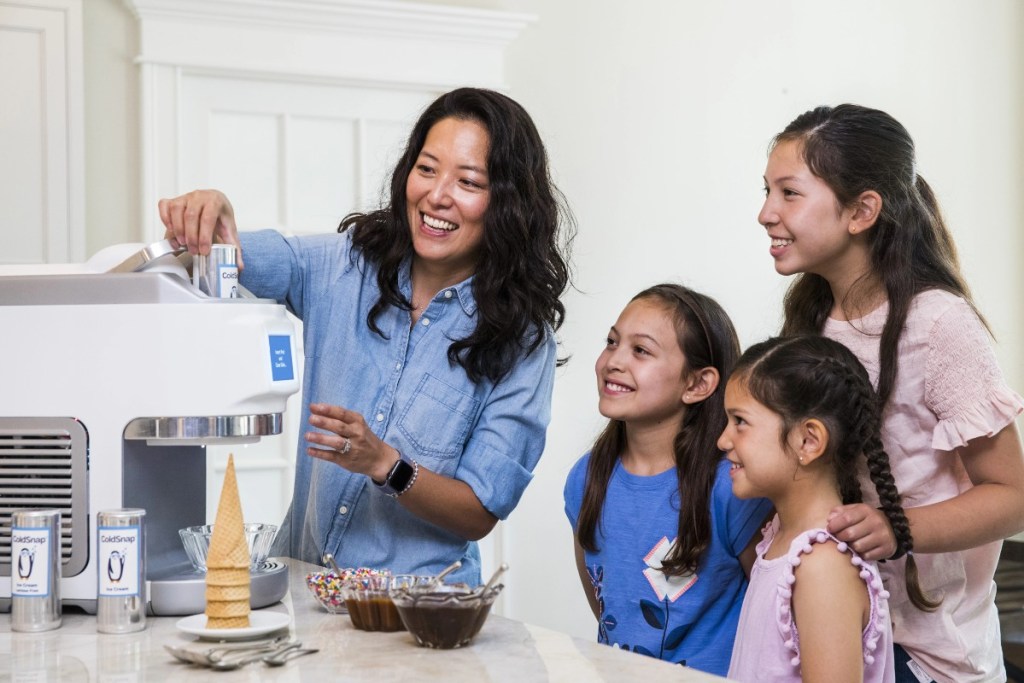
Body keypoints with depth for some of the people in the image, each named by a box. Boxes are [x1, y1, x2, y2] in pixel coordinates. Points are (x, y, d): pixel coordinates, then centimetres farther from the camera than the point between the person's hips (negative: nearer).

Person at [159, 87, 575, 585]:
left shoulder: (521, 339, -4)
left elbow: (480, 514, -5)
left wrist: (384, 464, -21)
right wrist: (205, 218, -30)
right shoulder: (349, 263, 4)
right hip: (298, 576, 2)